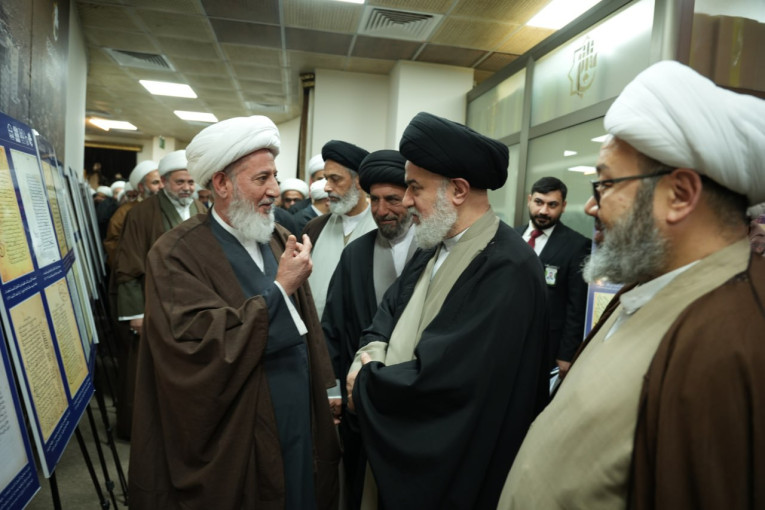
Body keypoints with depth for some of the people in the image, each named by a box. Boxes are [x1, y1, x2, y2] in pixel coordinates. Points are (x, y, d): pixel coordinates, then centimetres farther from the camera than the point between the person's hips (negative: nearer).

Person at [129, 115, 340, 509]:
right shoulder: (176, 254, -14)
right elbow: (200, 345, -26)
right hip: (235, 444, -6)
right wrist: (280, 287, -21)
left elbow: (304, 328, 8)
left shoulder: (278, 240, 6)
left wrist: (323, 394, 9)